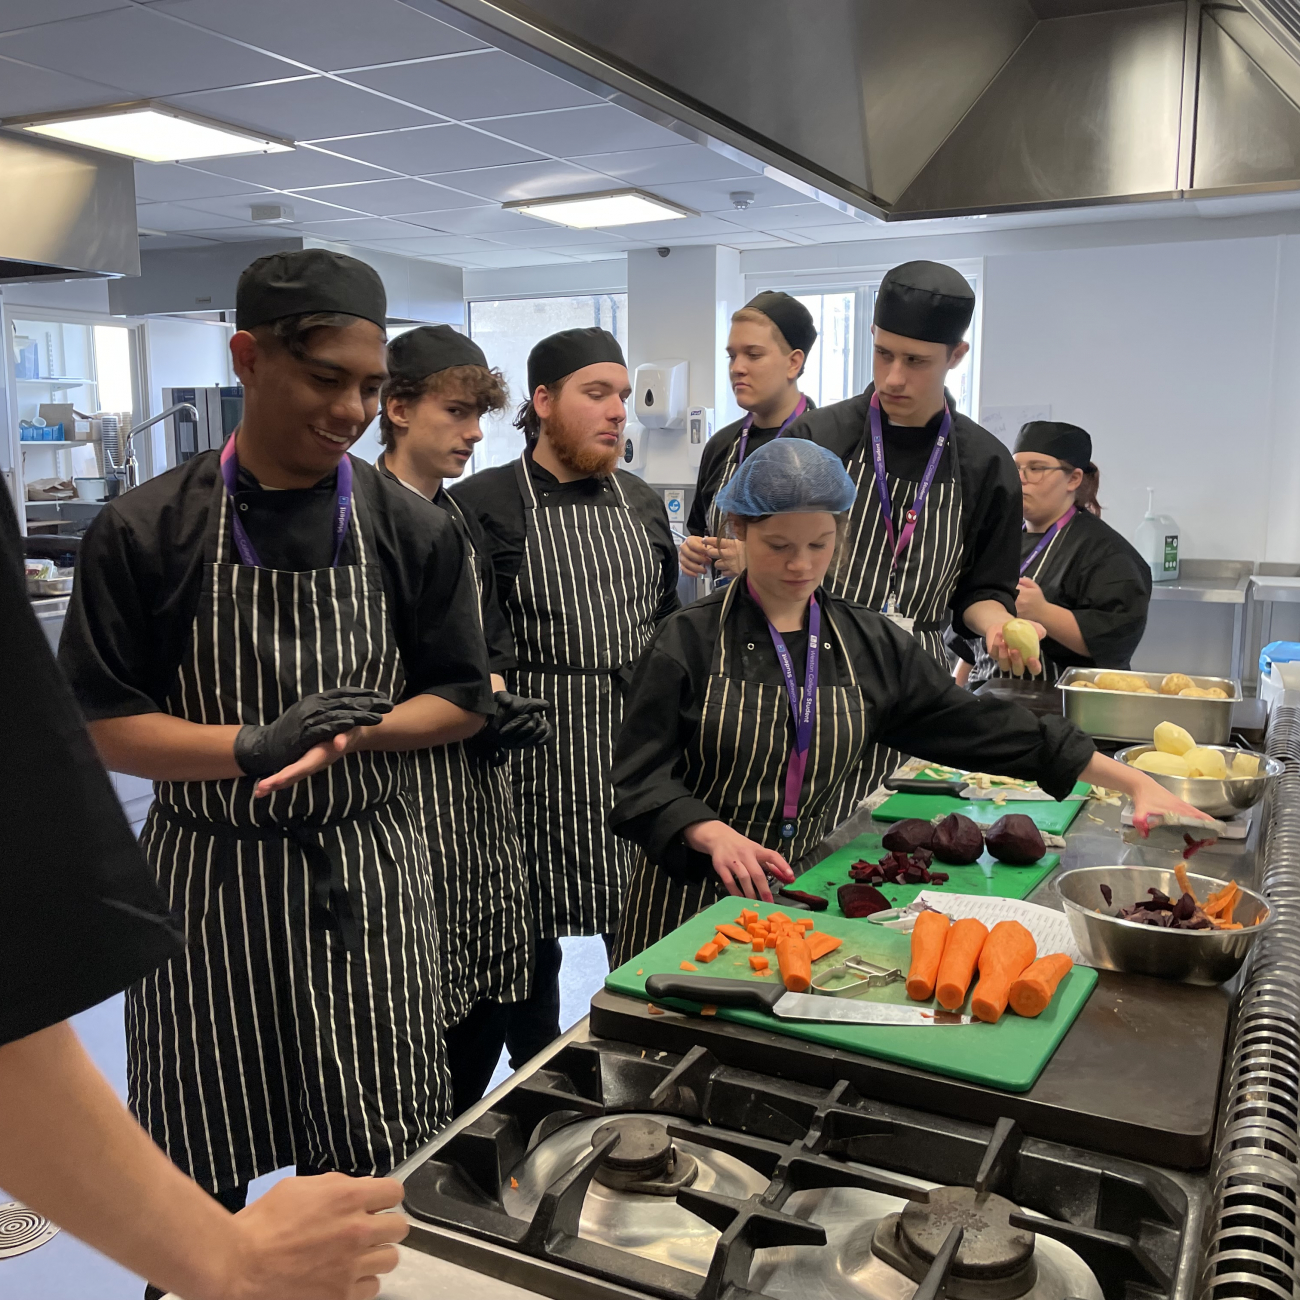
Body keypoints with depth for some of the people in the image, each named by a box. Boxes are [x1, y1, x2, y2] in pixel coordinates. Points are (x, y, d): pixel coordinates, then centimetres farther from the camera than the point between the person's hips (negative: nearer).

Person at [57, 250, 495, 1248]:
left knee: (375, 1165, 9)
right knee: (201, 1174, 14)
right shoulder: (144, 532, -7)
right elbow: (102, 727, -6)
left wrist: (349, 737, -16)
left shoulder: (411, 530, -2)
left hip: (365, 877, 1)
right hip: (206, 877, 0)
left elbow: (462, 701, 3)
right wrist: (254, 744, -21)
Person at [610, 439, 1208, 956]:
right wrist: (716, 836, -28)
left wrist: (1134, 782, 3)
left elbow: (979, 725, 5)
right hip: (693, 896, -2)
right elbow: (642, 780, -9)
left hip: (803, 890, 3)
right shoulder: (688, 640, -7)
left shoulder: (868, 644, 3)